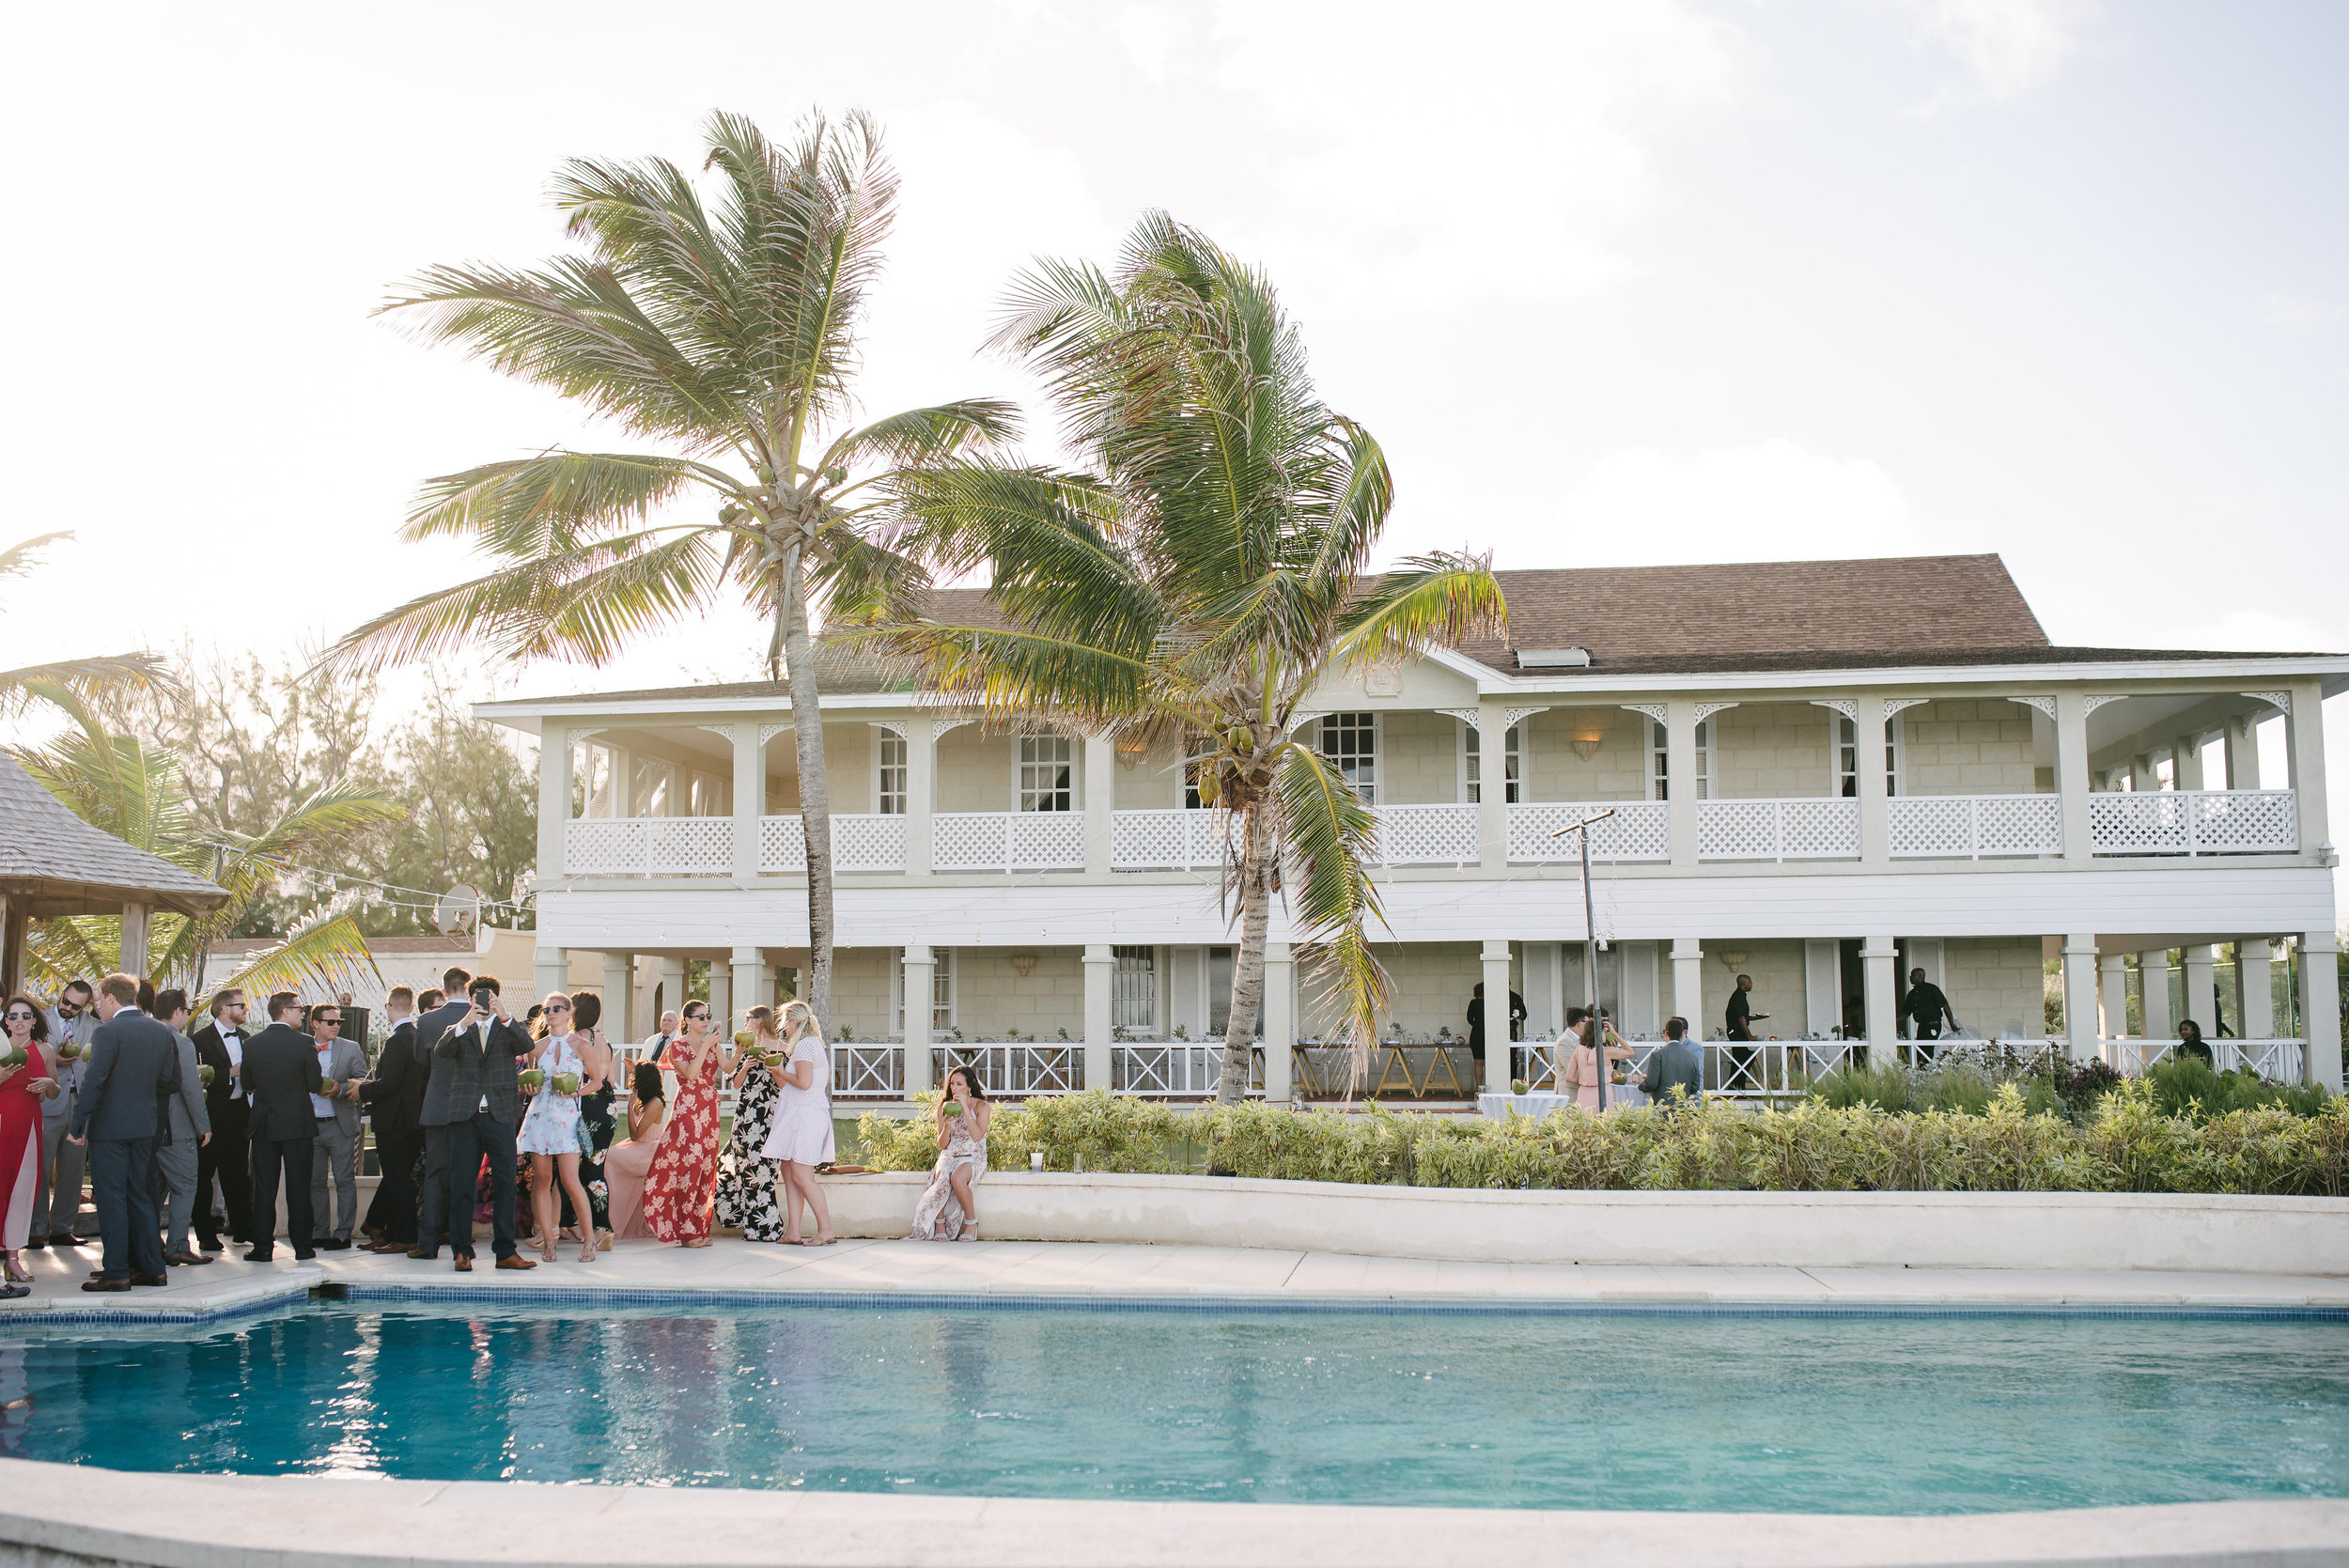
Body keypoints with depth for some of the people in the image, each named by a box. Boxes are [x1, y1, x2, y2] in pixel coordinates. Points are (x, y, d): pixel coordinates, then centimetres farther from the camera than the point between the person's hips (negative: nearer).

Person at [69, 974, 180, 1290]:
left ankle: (116, 1273, 0)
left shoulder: (108, 1032, -13)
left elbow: (93, 1082, -17)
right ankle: (152, 1268, 15)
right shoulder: (162, 1031, 7)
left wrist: (78, 1126, -12)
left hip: (109, 1127, -6)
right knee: (141, 1198, 13)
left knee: (111, 1199, -1)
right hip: (146, 1126, 6)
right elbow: (171, 1082, 10)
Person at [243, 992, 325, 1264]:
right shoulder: (304, 1042, -10)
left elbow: (247, 1085, 7)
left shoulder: (252, 1044, -1)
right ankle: (302, 1246, 7)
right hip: (298, 1123, -2)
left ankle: (262, 1247, 7)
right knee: (298, 1187, 4)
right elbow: (316, 1085, -7)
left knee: (264, 1187, 7)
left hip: (263, 1123, 3)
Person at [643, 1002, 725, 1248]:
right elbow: (689, 1074, -16)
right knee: (687, 1166, -7)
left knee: (706, 1167, 4)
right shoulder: (678, 1045, 0)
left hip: (709, 1110, 5)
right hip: (687, 1109, -5)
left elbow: (727, 1067, -3)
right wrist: (705, 1047, -17)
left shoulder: (713, 1043, 14)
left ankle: (699, 1226, 9)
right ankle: (687, 1230, -3)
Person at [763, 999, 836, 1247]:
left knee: (801, 1175, -9)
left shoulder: (805, 1044, -11)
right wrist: (779, 1072, 19)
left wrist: (781, 1072, -4)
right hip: (798, 1115, 10)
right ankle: (792, 1230, 8)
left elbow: (804, 1082, -21)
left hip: (805, 1114, -10)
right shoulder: (815, 1043, 19)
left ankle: (826, 1229, -9)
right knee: (789, 1171, 9)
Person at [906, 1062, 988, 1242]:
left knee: (957, 1178, -37)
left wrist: (965, 1108, -17)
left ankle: (972, 1222, -18)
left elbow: (977, 1136, -16)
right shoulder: (945, 1107, 9)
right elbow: (942, 1145, 8)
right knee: (941, 1177, -34)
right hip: (948, 1156, 3)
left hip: (973, 1158, -3)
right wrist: (947, 1127, -13)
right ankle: (939, 1225, -24)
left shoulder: (981, 1106, -1)